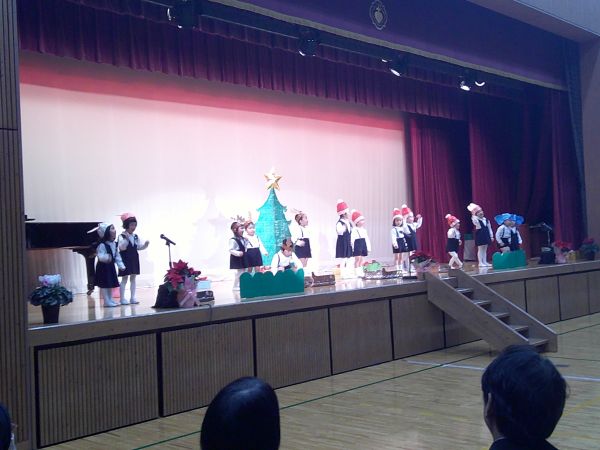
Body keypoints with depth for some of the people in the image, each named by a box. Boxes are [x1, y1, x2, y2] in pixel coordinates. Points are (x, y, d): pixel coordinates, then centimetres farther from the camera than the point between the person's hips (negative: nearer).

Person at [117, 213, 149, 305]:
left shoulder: (136, 236, 7)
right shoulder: (122, 236, -13)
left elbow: (139, 247, 11)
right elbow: (121, 248, -24)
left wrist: (145, 244, -7)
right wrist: (126, 239, -34)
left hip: (134, 259, 6)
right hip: (125, 259, -6)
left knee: (133, 278, 10)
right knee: (124, 279, 0)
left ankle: (133, 298, 16)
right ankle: (122, 299, 6)